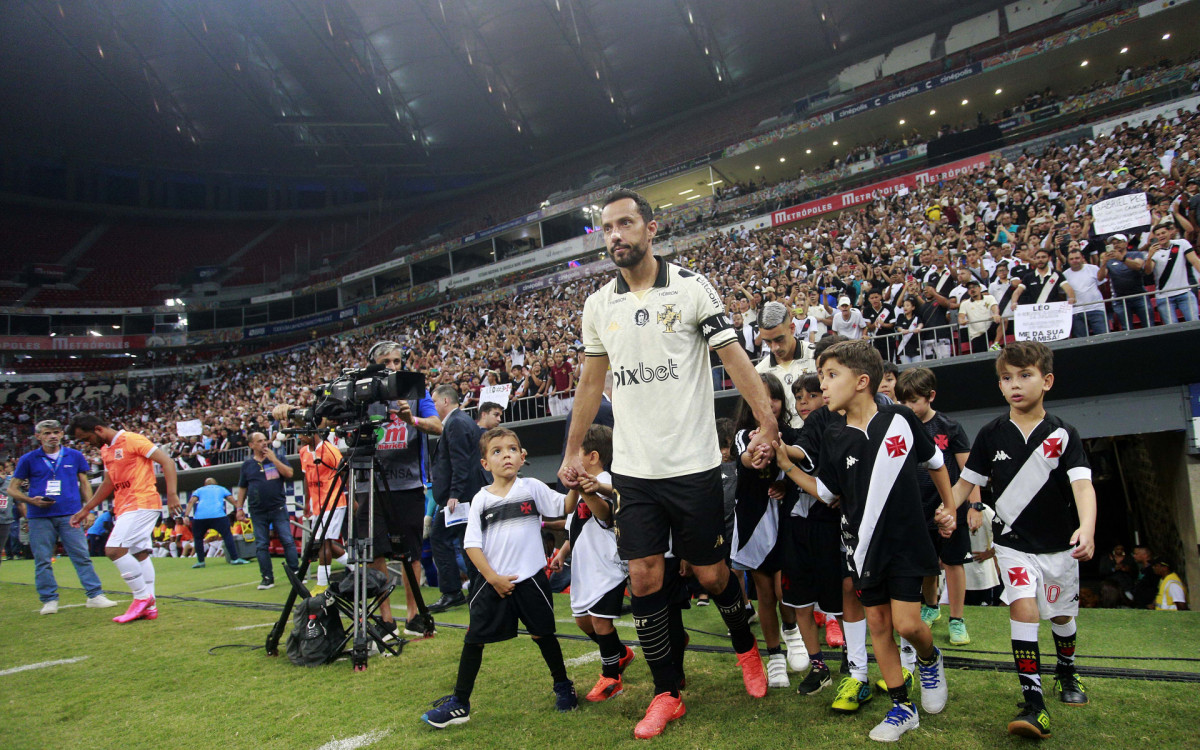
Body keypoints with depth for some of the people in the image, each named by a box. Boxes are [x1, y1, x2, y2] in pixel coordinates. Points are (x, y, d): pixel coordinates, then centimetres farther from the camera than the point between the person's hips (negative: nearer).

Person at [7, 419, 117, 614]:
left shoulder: (75, 456, 9)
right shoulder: (28, 459, 6)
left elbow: (84, 483, 16)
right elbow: (12, 489, 9)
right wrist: (31, 500, -9)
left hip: (70, 515, 0)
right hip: (40, 517, 0)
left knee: (82, 556, -3)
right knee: (42, 560, 3)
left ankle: (95, 595, -1)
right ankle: (49, 600, 12)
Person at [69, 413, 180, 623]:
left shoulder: (132, 440, -10)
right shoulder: (105, 450, 16)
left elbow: (167, 461, -15)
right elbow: (108, 484, 26)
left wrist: (171, 494, -23)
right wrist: (85, 509, 24)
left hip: (141, 502, -9)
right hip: (125, 507, 9)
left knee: (114, 549, -16)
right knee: (139, 553, 7)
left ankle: (142, 596, -6)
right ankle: (149, 607, 10)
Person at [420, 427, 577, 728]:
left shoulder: (532, 488, 1)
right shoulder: (481, 499, 1)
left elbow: (564, 507, -2)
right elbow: (472, 544, -2)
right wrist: (493, 578, -8)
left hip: (530, 579, -1)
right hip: (491, 582, 1)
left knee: (543, 634, 9)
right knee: (473, 639, 4)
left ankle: (563, 686, 31)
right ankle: (459, 703, 17)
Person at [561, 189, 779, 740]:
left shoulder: (690, 288, -5)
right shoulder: (598, 305, 6)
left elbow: (733, 357, -7)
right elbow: (591, 381, 14)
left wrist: (768, 424, -15)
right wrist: (572, 452, 14)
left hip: (693, 465, -3)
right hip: (632, 468, 3)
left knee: (710, 574, 7)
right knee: (643, 577, 2)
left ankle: (746, 647, 39)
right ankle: (667, 694, 20)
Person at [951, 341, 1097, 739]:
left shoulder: (1063, 434, -8)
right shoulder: (991, 434, -5)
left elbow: (1082, 484, -21)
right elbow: (966, 482, -1)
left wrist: (1087, 528, -38)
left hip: (1059, 543, 1)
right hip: (1013, 541, -1)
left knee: (1061, 613, 17)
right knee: (1022, 605, -18)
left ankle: (1067, 673, 46)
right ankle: (1034, 704, -14)